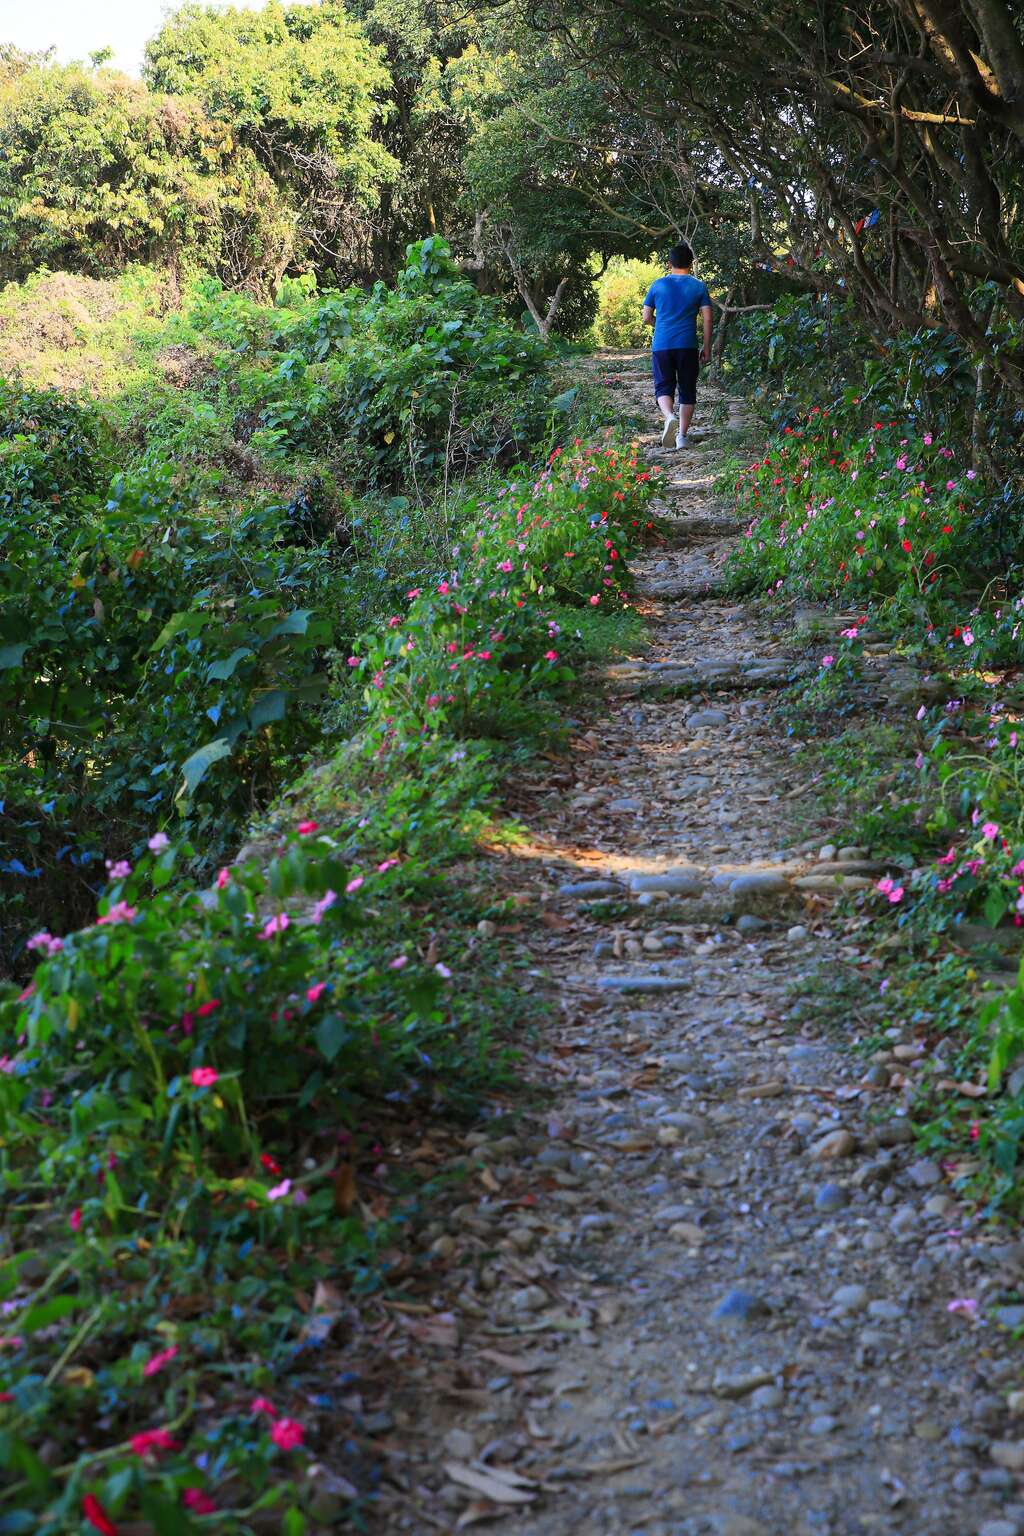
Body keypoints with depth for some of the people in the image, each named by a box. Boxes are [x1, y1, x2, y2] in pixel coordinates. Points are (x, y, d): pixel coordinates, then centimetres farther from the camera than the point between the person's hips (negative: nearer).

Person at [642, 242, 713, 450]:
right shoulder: (699, 286, 3)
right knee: (687, 391, 10)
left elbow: (646, 318, 9)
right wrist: (707, 349, 7)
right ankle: (682, 436, 7)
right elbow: (707, 319, 0)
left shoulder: (657, 285, 6)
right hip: (688, 346, 0)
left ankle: (669, 416, -26)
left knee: (664, 387, 5)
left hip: (661, 346, 0)